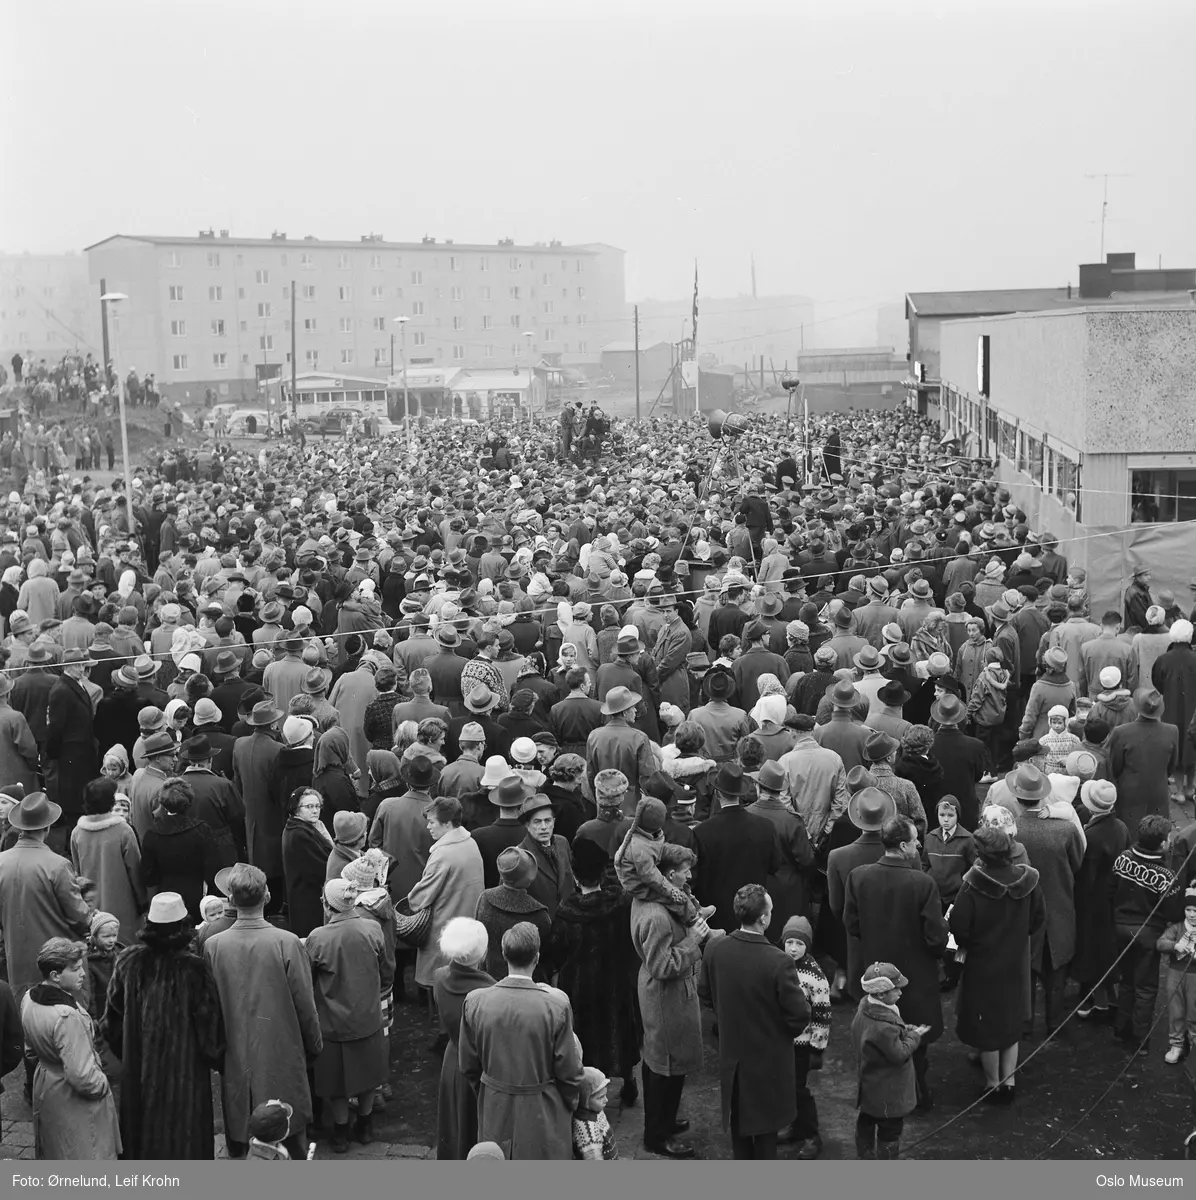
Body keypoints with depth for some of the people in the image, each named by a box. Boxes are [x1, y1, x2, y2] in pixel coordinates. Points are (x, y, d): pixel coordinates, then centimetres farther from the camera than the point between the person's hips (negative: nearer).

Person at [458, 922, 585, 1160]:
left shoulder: (475, 1002, -13)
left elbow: (468, 1066, -1)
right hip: (543, 1111, -2)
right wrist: (570, 1104, 8)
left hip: (494, 1111, 3)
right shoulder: (556, 1004, -20)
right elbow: (568, 1069, -11)